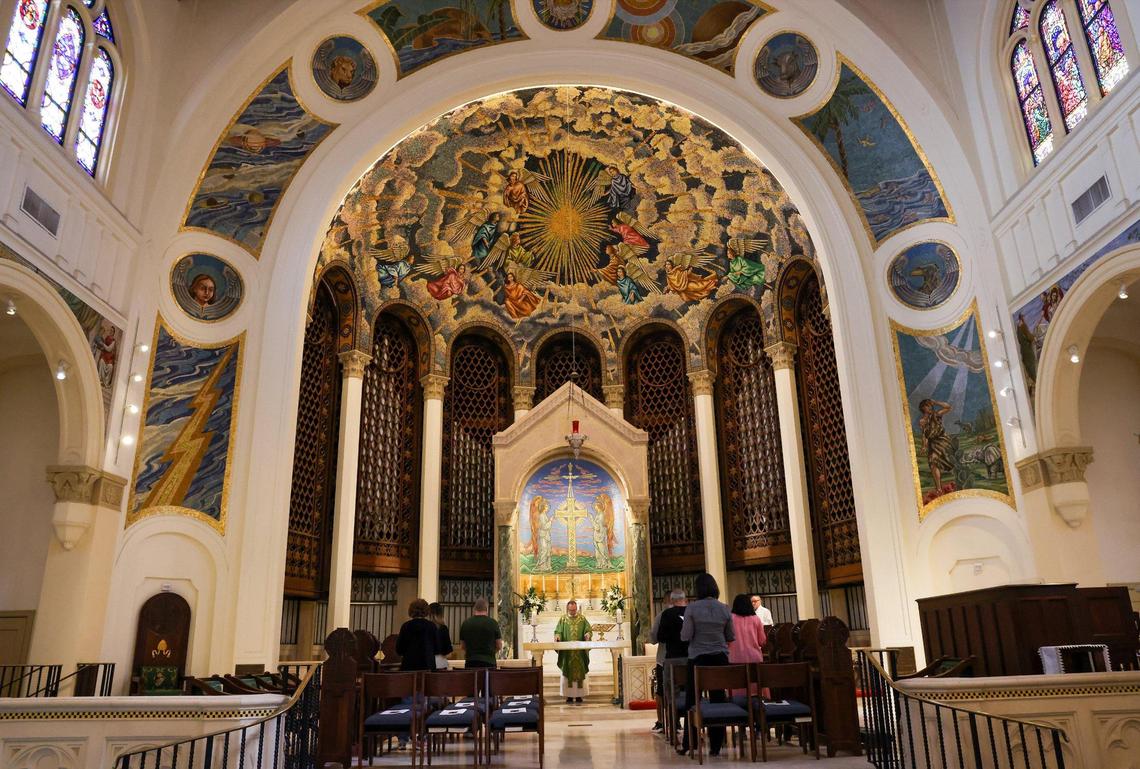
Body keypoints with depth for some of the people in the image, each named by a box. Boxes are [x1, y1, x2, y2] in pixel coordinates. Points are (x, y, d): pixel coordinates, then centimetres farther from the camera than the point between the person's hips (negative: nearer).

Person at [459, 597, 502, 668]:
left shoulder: (466, 623, 3)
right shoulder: (493, 623, -4)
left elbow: (462, 646, 11)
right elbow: (499, 646, 1)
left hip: (471, 662, 2)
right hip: (488, 661, -2)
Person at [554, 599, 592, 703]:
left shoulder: (582, 619, 8)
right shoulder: (563, 620, 7)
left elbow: (588, 629, 2)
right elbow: (558, 631, 0)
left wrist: (587, 634, -20)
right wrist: (557, 636, -22)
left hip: (580, 651, 0)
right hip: (566, 651, 0)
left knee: (580, 672, 1)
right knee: (567, 673, 0)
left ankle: (579, 695, 7)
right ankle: (569, 695, 6)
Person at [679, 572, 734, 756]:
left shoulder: (692, 608, -10)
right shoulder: (724, 609, 0)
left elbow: (685, 636, -9)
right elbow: (731, 637, 7)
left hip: (698, 658, -2)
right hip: (720, 658, 2)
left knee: (692, 701, 7)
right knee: (718, 699, 6)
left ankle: (687, 744, 12)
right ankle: (715, 746, 10)